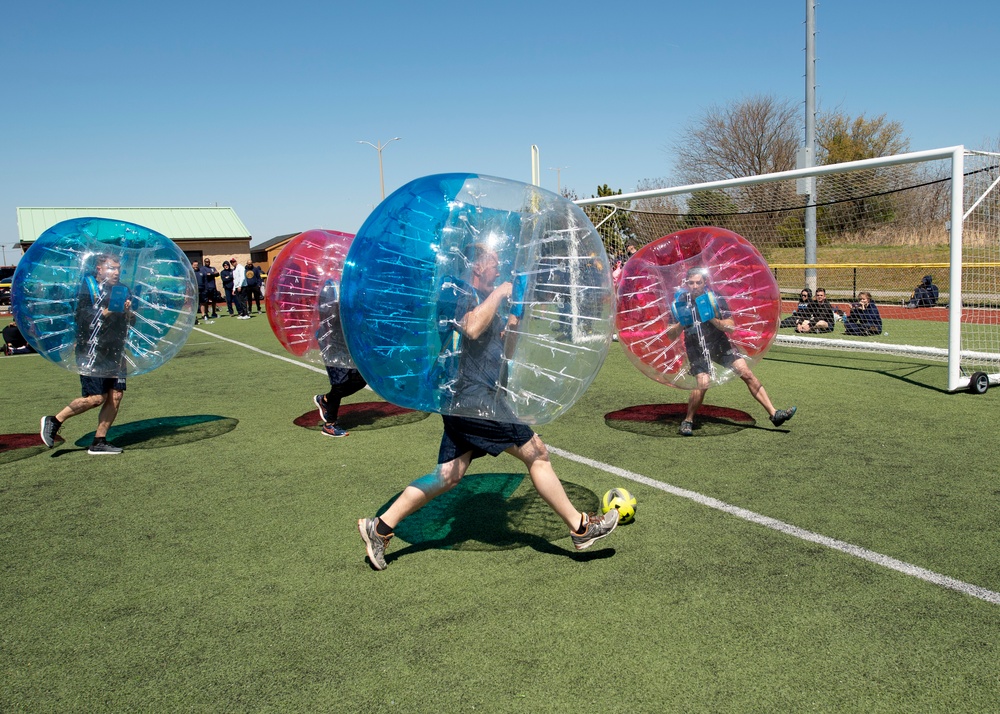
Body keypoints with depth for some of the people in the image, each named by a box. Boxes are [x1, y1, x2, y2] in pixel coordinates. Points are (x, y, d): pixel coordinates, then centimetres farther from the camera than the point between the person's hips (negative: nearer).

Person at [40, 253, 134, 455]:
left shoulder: (123, 290, 15)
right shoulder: (87, 287, -3)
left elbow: (131, 322, 16)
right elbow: (82, 315, -15)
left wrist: (129, 312, -4)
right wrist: (107, 311, -15)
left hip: (115, 352, 6)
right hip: (91, 352, -6)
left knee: (116, 395, 0)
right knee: (97, 397, -10)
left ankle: (99, 442, 11)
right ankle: (54, 420, 11)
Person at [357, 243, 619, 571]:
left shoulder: (483, 299, 21)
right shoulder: (463, 295, -10)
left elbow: (501, 343, 31)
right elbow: (471, 327, -33)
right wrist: (498, 294, -19)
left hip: (464, 400, 10)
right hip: (474, 395, -10)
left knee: (450, 474, 9)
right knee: (536, 453, -4)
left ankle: (380, 527, 12)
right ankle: (580, 528, 6)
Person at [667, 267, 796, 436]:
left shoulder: (716, 299, -7)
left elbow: (730, 327, -8)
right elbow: (671, 334, -8)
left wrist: (713, 319, -24)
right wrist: (681, 323, -27)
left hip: (720, 344, 2)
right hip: (696, 349, -2)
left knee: (747, 373, -7)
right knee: (703, 383, -22)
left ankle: (774, 414, -2)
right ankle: (687, 421, -2)